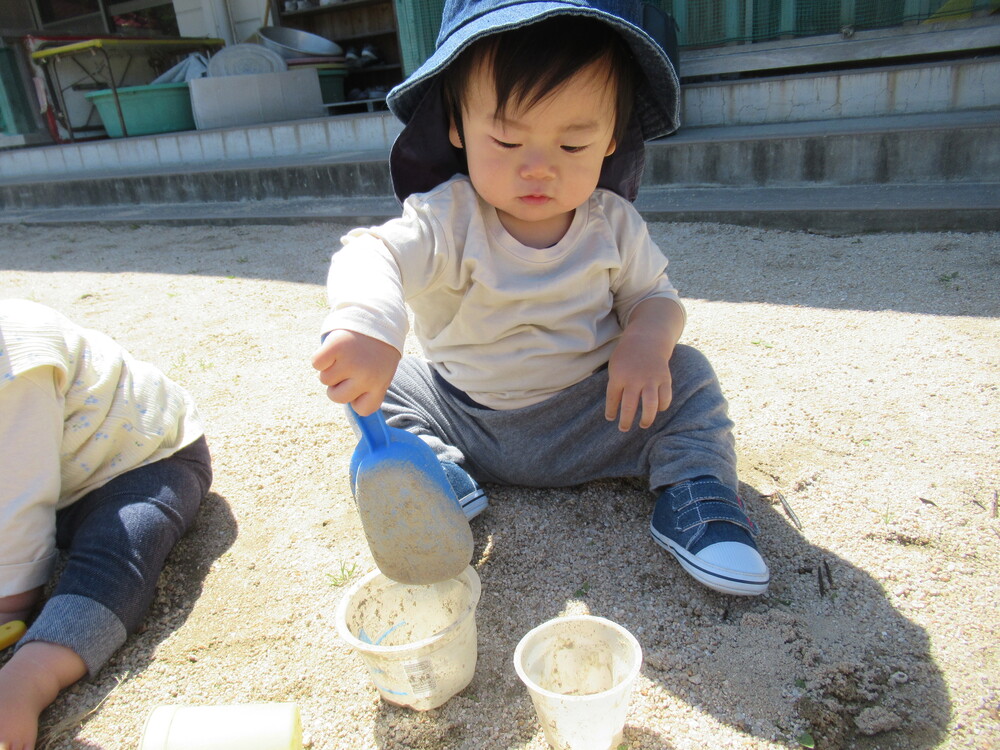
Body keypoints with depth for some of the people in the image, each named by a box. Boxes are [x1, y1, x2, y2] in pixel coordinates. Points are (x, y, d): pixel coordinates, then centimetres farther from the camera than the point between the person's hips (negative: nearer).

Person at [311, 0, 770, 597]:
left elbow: (654, 295, 3)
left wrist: (648, 339, -23)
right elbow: (370, 254, -35)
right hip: (463, 419, 0)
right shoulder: (449, 221, -18)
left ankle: (694, 493, -6)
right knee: (373, 384, -12)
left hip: (588, 416, 1)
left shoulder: (613, 224, -7)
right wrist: (365, 323, -59)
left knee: (687, 378, -14)